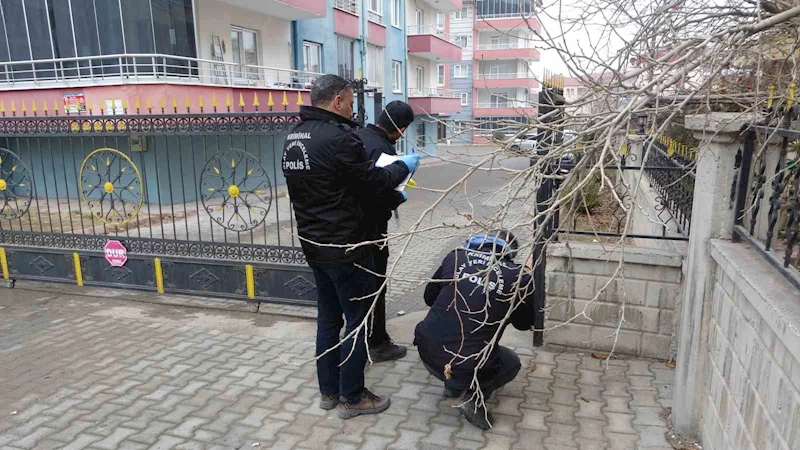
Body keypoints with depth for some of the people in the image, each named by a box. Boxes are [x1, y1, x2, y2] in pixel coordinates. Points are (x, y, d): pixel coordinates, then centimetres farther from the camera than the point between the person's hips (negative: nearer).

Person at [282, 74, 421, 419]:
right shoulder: (337, 136, -21)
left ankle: (328, 391, 30)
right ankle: (352, 397, 18)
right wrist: (404, 166, 7)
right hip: (344, 247, -9)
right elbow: (374, 179, -13)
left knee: (328, 317, 18)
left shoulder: (294, 136, 9)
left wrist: (390, 194, 16)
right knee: (359, 320, 5)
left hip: (312, 243, 9)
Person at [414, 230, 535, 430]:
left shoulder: (456, 256, 4)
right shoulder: (519, 277, -3)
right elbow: (524, 323, 15)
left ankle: (453, 385, 28)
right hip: (469, 367, -3)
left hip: (428, 355, 4)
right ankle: (475, 397, 6)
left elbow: (429, 297, 17)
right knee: (512, 363, 28)